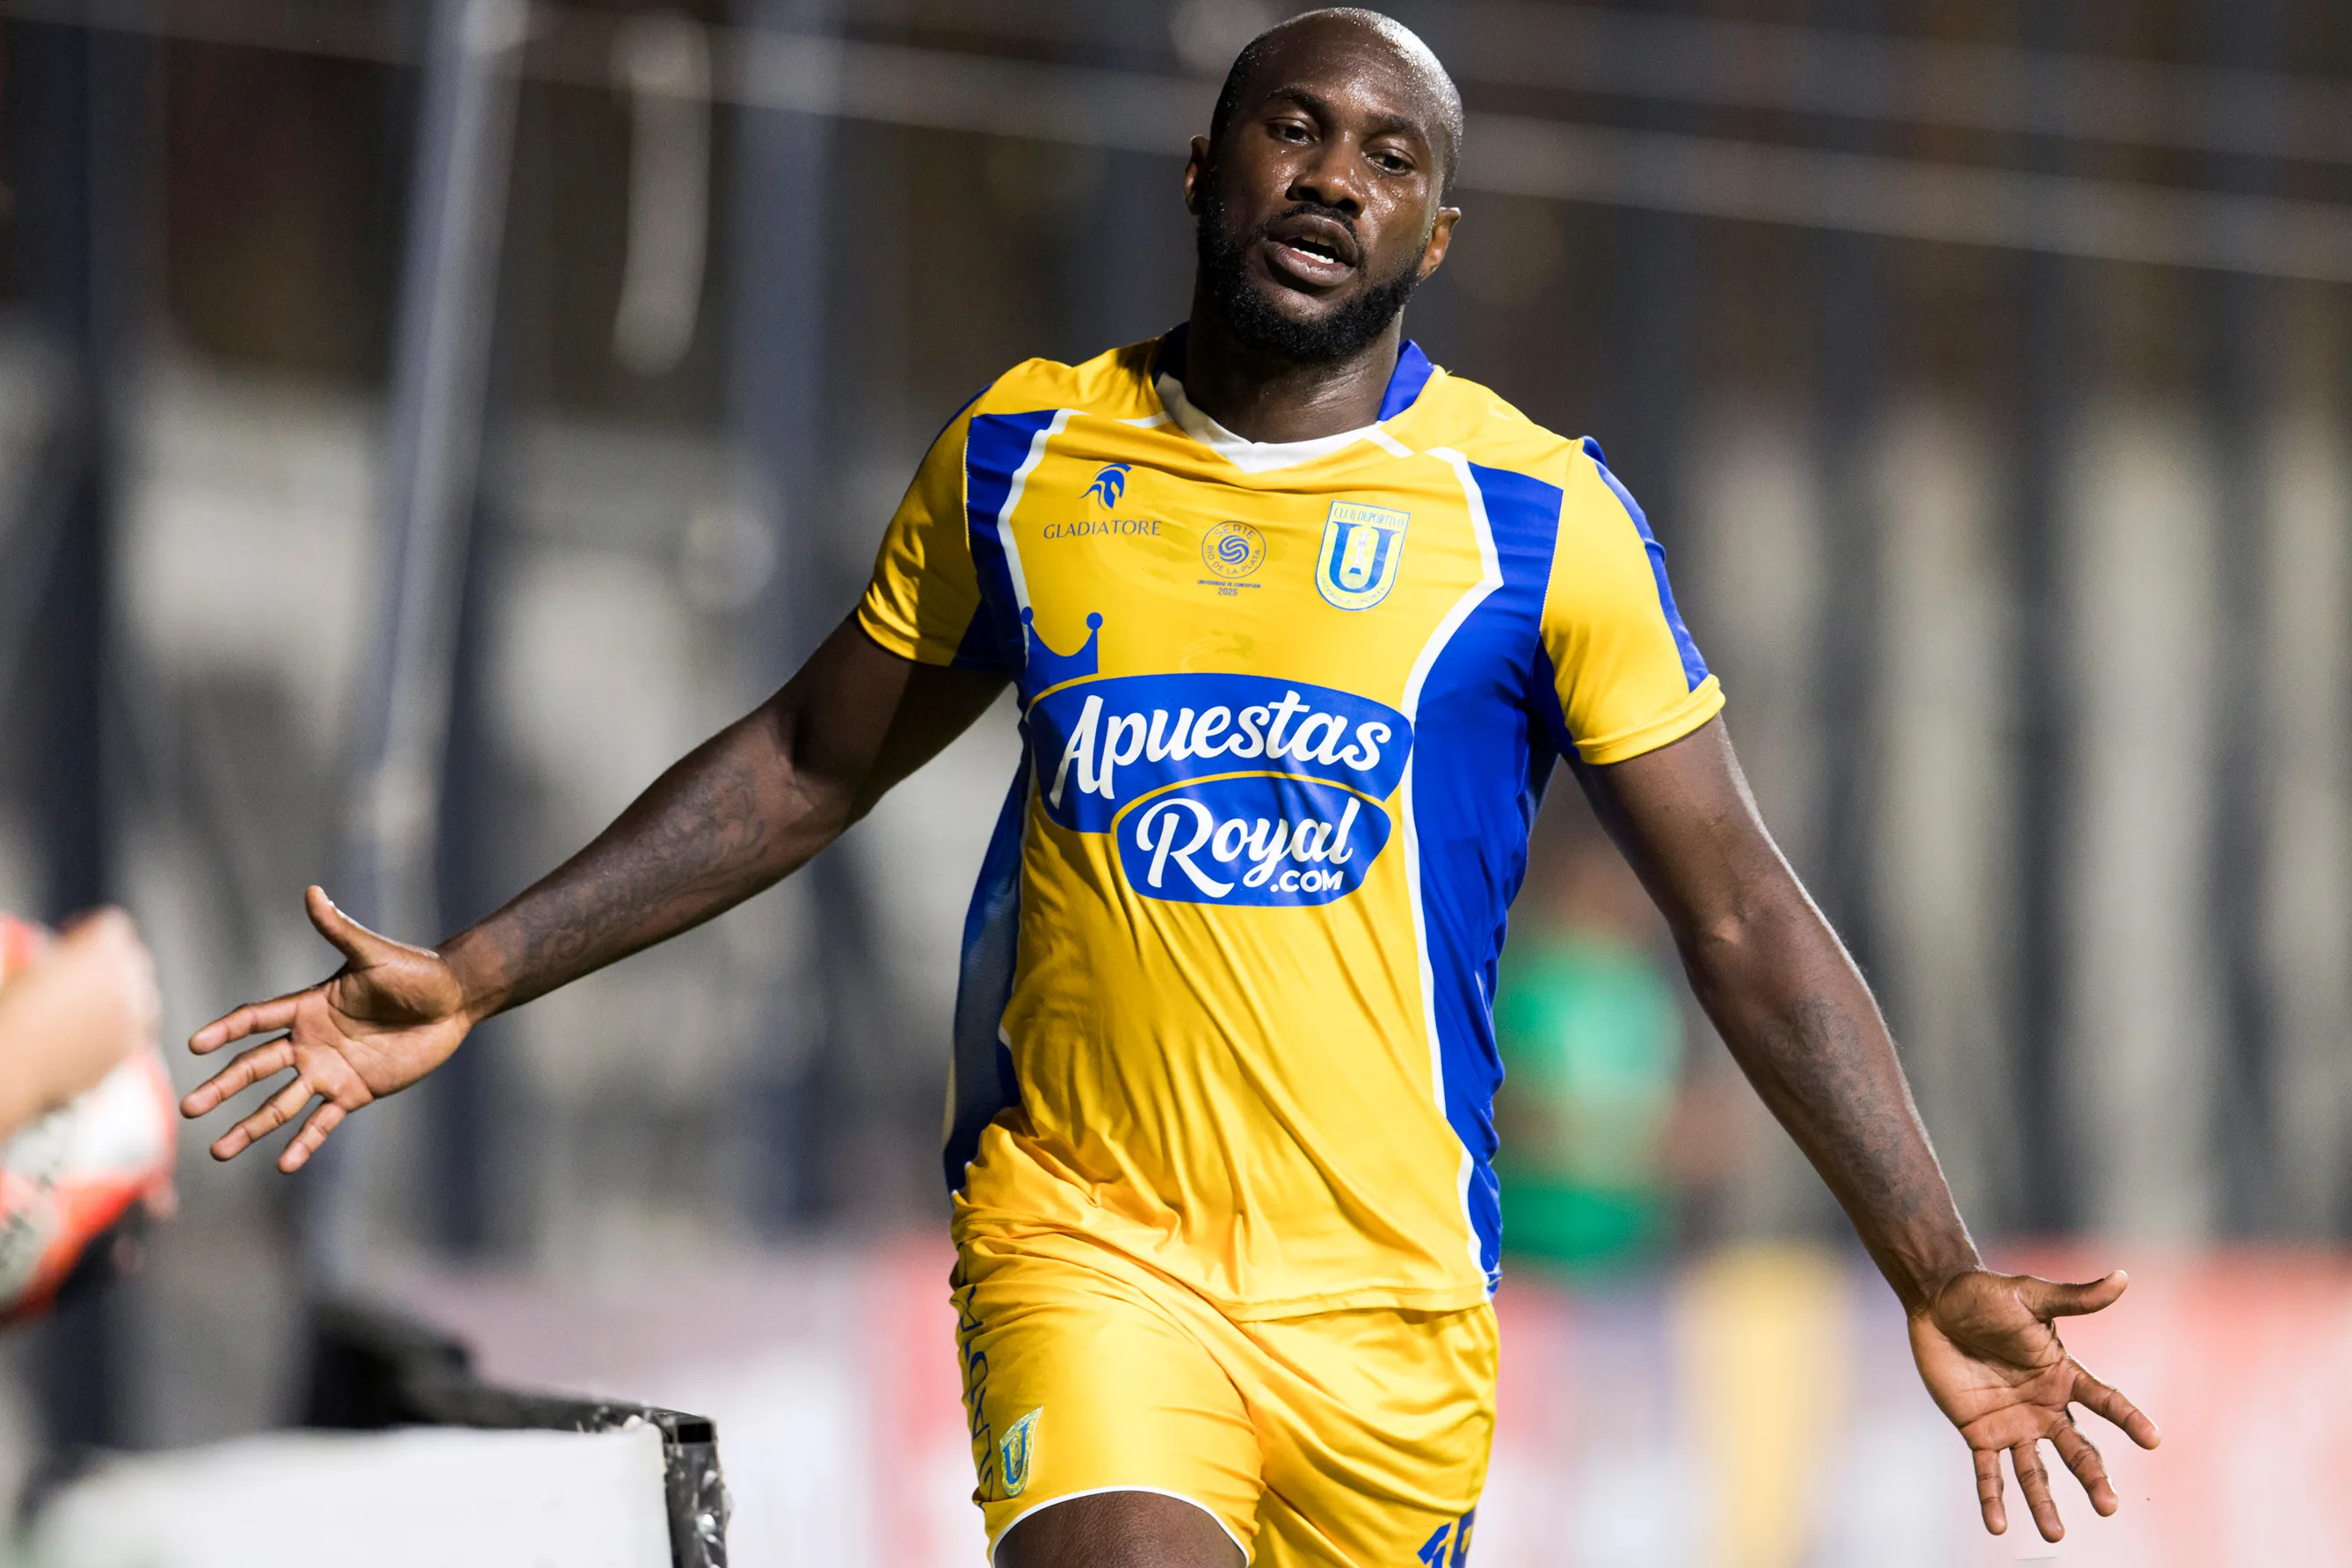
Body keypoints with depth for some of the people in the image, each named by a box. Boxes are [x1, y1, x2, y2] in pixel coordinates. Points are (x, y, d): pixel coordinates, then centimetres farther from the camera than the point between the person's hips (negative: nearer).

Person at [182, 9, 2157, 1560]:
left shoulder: (1535, 516, 0)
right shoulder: (1023, 456, 6)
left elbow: (1744, 916, 1)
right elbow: (807, 766, 20)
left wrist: (1939, 1275, -6)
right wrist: (474, 981, 14)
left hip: (1390, 1292, 0)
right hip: (1085, 1231, 0)